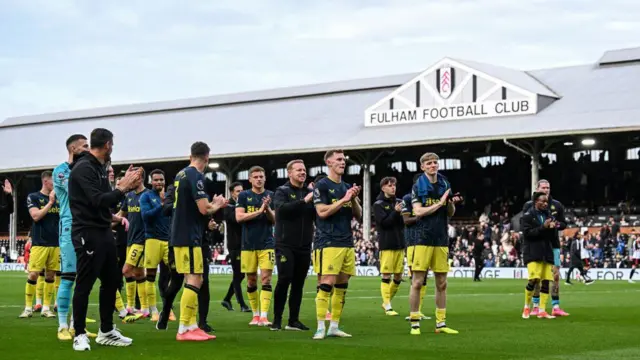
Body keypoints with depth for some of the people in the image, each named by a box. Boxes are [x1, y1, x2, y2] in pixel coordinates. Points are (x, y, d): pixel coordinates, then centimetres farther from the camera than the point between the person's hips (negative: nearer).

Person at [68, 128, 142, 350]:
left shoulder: (99, 167, 14)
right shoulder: (83, 168, -15)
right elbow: (98, 201, -23)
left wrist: (128, 186, 6)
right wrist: (123, 188, -16)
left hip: (104, 232, 10)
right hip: (88, 234, -10)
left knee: (111, 281, 13)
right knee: (84, 284, -3)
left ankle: (106, 332, 22)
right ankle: (80, 335, 5)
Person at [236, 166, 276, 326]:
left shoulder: (271, 195, 7)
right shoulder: (243, 196, 4)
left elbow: (276, 220, 6)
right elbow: (239, 217, -8)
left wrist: (268, 210, -14)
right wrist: (259, 211, -16)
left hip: (266, 244, 0)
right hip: (248, 245, 0)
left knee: (266, 278, -10)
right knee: (251, 280, 7)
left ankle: (264, 316, -13)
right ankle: (255, 314, 19)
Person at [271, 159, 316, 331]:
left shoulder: (310, 192, 11)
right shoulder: (282, 191, 0)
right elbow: (282, 208, -20)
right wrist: (304, 201, -23)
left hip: (304, 246, 4)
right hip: (285, 245, -4)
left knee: (298, 283, 6)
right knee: (284, 280, -10)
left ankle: (293, 320, 12)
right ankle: (277, 320, 0)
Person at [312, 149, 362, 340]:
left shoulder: (347, 187, 18)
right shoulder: (322, 185, -2)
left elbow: (358, 215, 17)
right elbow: (322, 211, -13)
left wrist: (354, 199, 0)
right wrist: (344, 199, -12)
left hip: (347, 243, 7)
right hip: (329, 243, -7)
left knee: (342, 285, 7)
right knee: (327, 283, -12)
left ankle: (334, 326, 13)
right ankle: (321, 328, -9)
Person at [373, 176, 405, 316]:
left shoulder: (399, 202, 12)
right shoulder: (378, 205, -2)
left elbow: (404, 222, 11)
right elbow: (384, 222, -13)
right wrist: (396, 212, -21)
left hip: (400, 244, 5)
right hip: (387, 245, -5)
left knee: (398, 276, 8)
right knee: (386, 275, -4)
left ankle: (387, 301, 23)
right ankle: (387, 306, 1)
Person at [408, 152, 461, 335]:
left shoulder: (445, 184, 11)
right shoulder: (418, 186, -2)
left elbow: (450, 213, 15)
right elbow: (418, 212, -13)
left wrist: (452, 203, -5)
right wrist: (439, 204, -14)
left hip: (441, 240, 5)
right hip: (423, 239, -5)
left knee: (441, 283, 8)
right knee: (417, 282, -4)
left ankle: (441, 323, 16)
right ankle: (415, 323, 3)